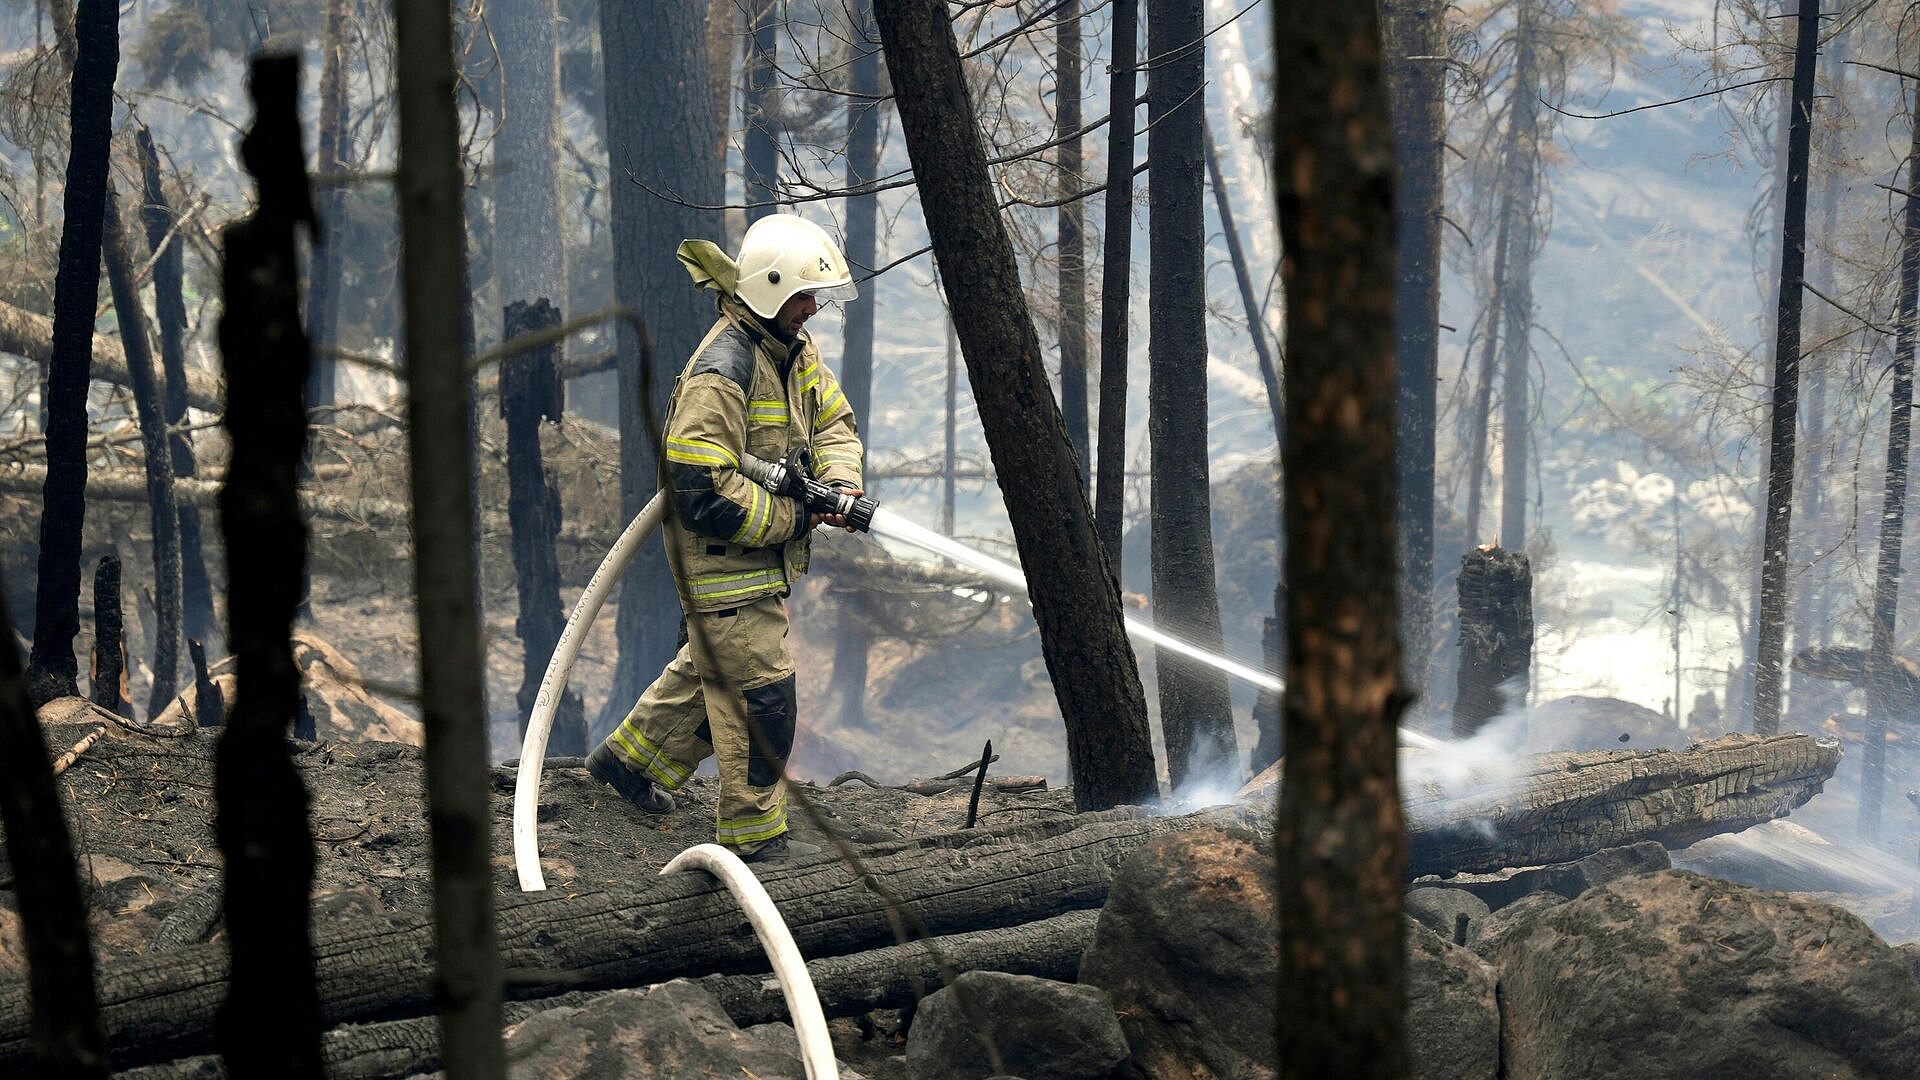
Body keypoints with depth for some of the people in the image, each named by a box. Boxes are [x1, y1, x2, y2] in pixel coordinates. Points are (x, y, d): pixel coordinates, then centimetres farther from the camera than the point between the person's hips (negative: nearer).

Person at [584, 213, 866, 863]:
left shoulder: (794, 347, 4)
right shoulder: (722, 371, -27)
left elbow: (832, 420, 15)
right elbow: (703, 490, -30)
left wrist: (840, 479, -7)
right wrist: (794, 519, -22)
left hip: (762, 556, 10)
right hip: (722, 560, -10)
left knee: (710, 664, 26)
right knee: (759, 693, -4)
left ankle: (631, 757, 45)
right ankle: (754, 834, 9)